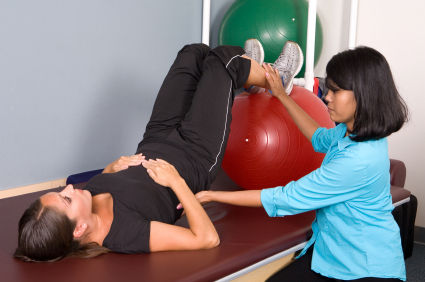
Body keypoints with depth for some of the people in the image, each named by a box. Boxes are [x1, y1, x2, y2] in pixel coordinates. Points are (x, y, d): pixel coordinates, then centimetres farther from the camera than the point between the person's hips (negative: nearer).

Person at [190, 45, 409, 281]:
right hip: (330, 251, 8)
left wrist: (212, 196, -19)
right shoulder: (350, 131, 0)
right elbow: (320, 138, 27)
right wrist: (282, 96, 25)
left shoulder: (360, 160, -28)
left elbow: (287, 199, -24)